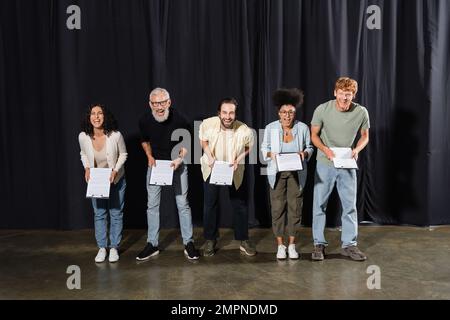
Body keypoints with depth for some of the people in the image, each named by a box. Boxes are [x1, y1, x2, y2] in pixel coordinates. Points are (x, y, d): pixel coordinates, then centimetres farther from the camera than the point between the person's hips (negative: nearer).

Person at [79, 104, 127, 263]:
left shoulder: (115, 135, -25)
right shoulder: (83, 136, -18)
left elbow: (123, 154, -7)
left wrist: (116, 170, -20)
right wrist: (87, 168, -13)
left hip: (115, 180, -2)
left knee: (116, 214, 7)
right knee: (99, 214, 10)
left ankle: (114, 248, 21)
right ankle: (102, 248, 23)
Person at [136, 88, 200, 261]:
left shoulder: (179, 119, -20)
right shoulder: (145, 120, -12)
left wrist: (180, 159, -18)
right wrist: (149, 156, -7)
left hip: (176, 164, -2)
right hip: (155, 163, 3)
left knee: (183, 204, -1)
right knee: (152, 205, 4)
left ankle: (188, 243, 11)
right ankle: (152, 245, 16)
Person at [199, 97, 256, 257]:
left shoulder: (245, 131, -27)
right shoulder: (207, 124, -24)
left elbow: (250, 147, -5)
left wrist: (238, 159, -20)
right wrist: (209, 157, -16)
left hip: (234, 171, 0)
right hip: (212, 168, 1)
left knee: (240, 205, 5)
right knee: (210, 205, 7)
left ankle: (244, 241, 23)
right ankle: (210, 240, 24)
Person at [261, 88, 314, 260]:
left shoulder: (303, 128, -4)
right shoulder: (270, 128, -5)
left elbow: (309, 147, 7)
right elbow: (264, 148, 5)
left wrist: (304, 153, -14)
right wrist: (270, 154, -16)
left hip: (296, 173, 1)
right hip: (277, 173, 0)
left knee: (295, 207, 3)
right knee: (278, 207, 1)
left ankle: (292, 244, 18)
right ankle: (280, 245, 15)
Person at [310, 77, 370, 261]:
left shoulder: (361, 112, -8)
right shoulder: (322, 110, -12)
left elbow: (365, 136, 5)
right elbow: (314, 135, -3)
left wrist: (357, 149, -15)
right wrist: (326, 149, -21)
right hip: (325, 164, -1)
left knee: (350, 205, 6)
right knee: (319, 204, 3)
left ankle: (349, 244, 20)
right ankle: (319, 244, 16)